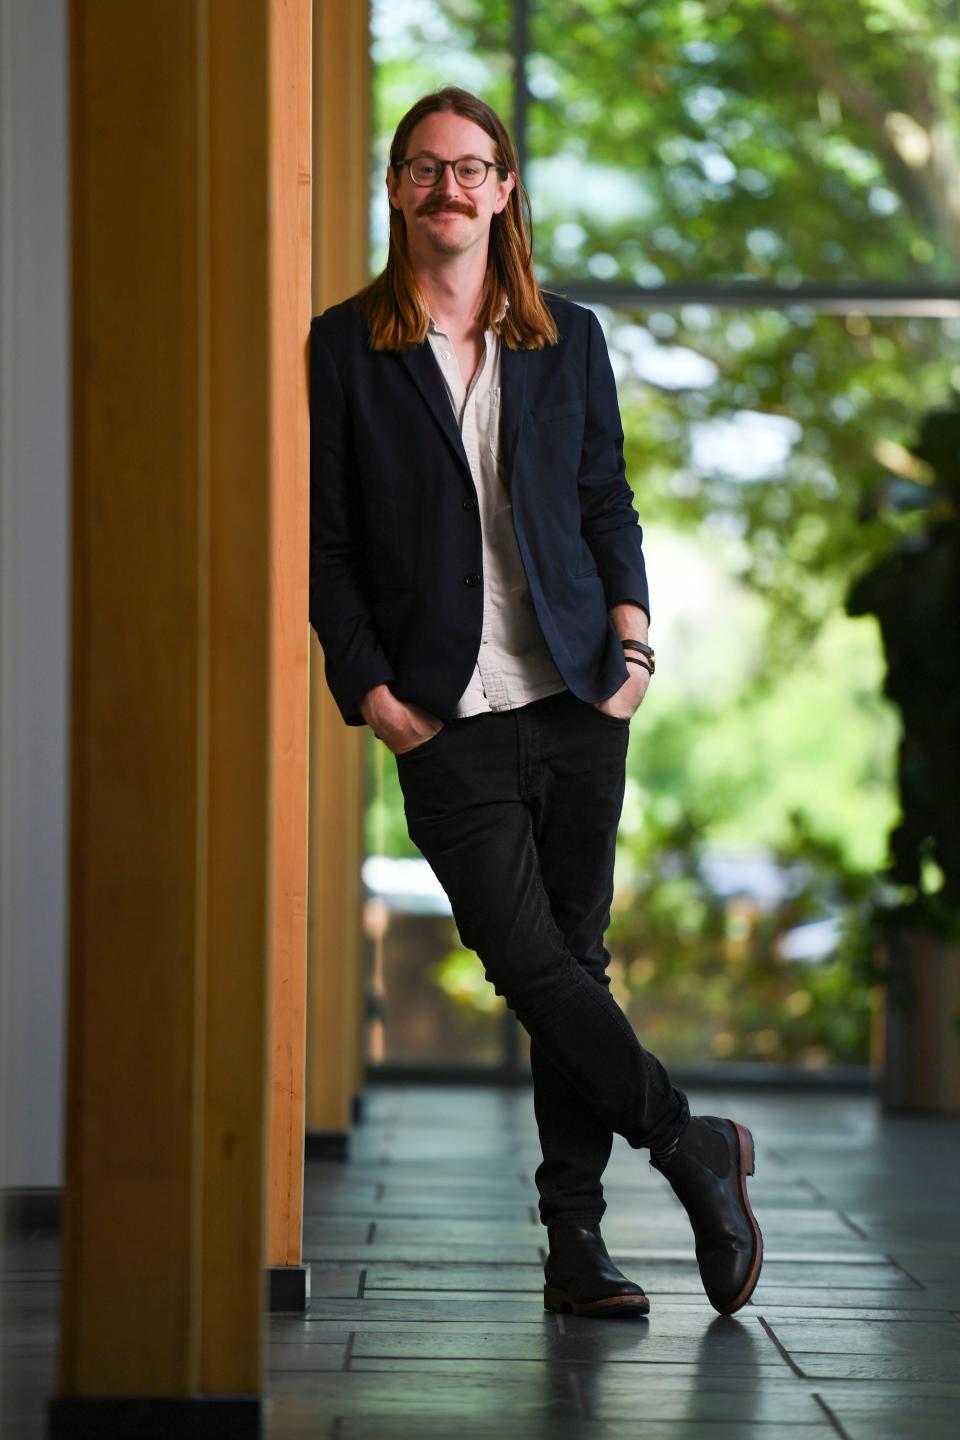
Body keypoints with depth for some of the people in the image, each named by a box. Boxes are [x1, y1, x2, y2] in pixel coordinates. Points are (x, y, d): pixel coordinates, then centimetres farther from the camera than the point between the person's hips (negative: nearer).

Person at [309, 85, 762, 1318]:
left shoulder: (569, 340, 11)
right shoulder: (345, 348, 3)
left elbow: (608, 504, 14)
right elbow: (324, 539, 2)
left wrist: (631, 638, -1)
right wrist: (366, 685, -6)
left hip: (577, 701, 3)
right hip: (446, 716, -3)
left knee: (575, 960, 4)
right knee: (529, 963, -12)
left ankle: (576, 1247, 10)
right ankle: (693, 1147, 6)